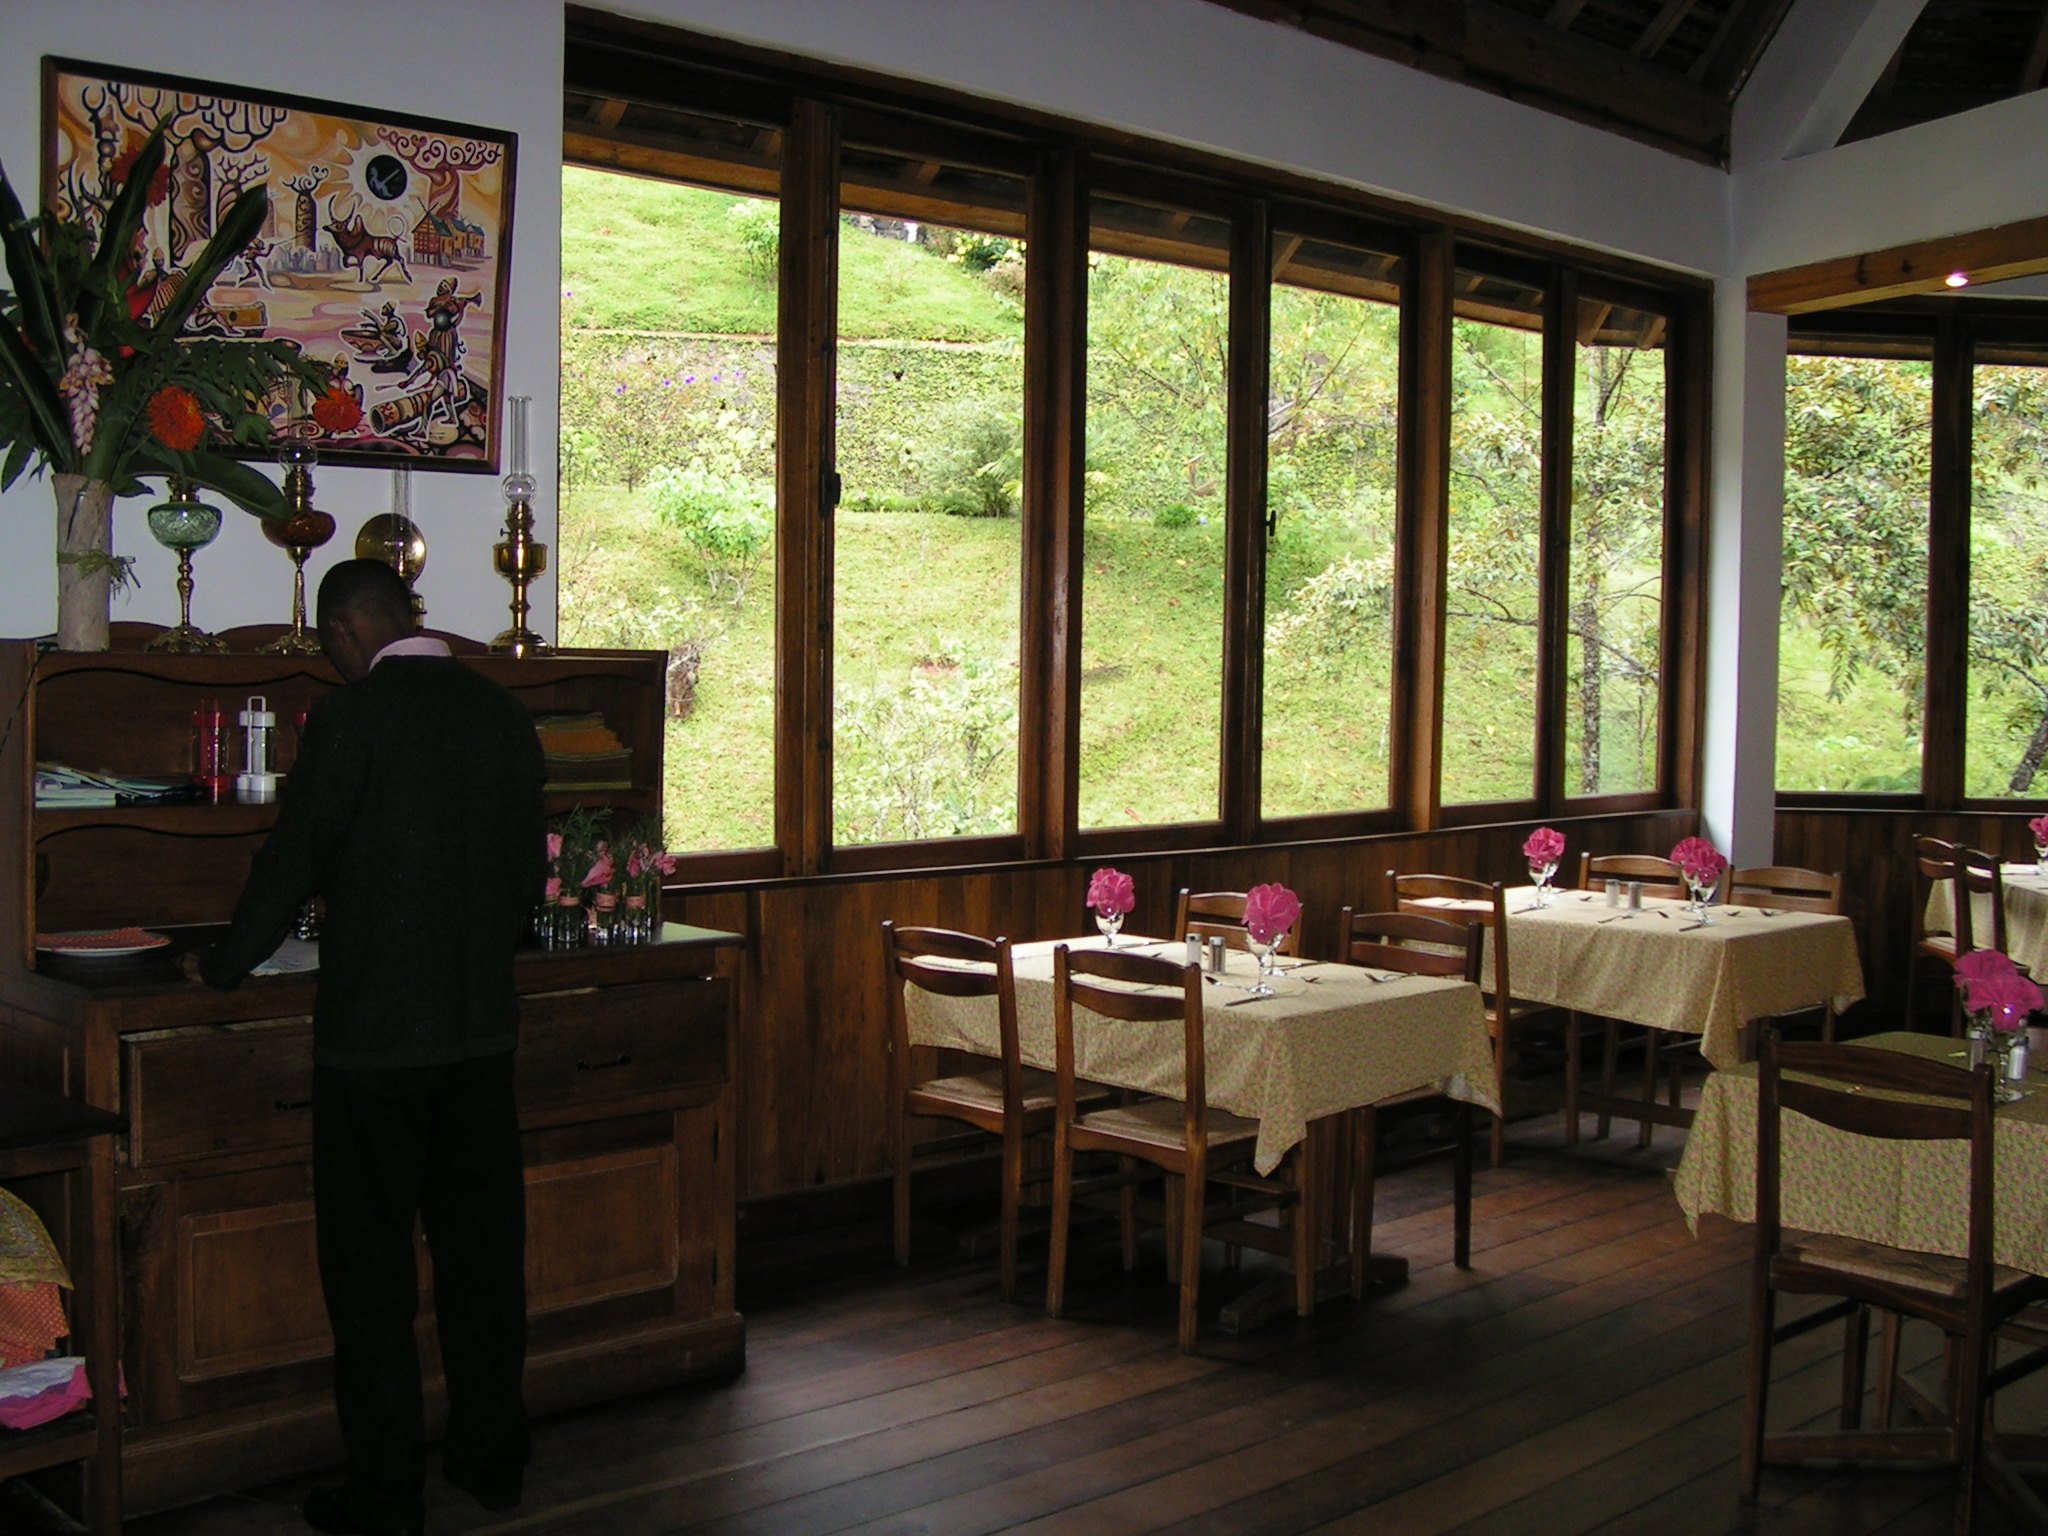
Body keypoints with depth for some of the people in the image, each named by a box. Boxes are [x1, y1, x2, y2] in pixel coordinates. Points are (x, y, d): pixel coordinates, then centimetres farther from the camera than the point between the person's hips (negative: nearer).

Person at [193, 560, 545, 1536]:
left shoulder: (351, 717, -13)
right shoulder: (503, 714, 5)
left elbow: (292, 859, -7)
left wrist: (222, 966, 9)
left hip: (374, 1031, -6)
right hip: (483, 1026, 6)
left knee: (371, 1264, 5)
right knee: (482, 1246, 15)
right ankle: (493, 1456, 26)